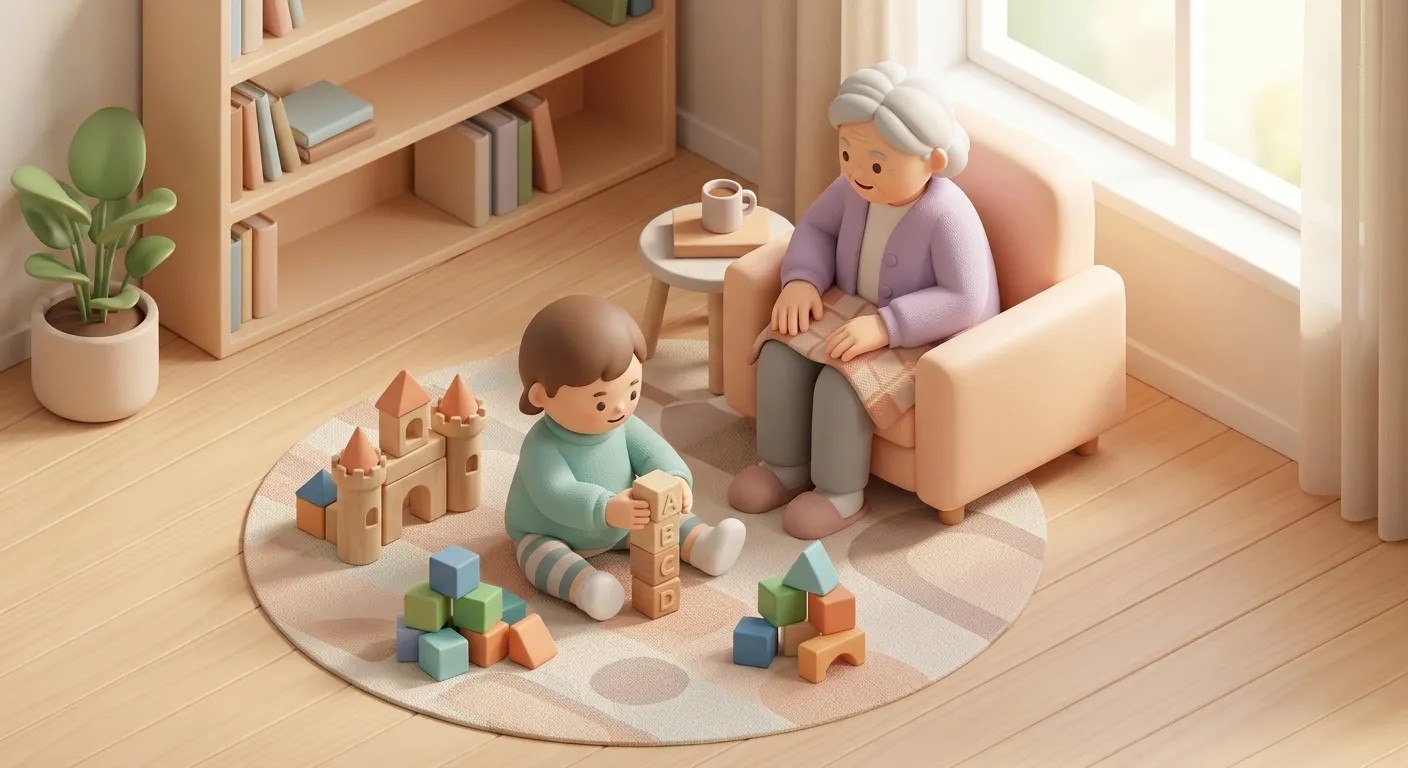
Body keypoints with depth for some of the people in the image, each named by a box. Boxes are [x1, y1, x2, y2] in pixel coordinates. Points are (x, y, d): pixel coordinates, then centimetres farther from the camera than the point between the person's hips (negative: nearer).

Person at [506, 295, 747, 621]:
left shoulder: (624, 426, -13)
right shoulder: (542, 448, -34)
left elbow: (654, 454, -17)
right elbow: (557, 496, -45)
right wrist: (607, 510, -62)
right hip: (549, 535, -7)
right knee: (542, 556, -35)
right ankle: (584, 586, -56)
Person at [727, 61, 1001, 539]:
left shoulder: (948, 217, -31)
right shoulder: (855, 190, -10)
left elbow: (964, 301, -33)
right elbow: (816, 227, 7)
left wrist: (885, 326, -38)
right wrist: (802, 281, -13)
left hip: (929, 342, -7)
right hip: (856, 318, 7)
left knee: (841, 382, -26)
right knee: (780, 355, -8)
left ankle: (841, 494, -6)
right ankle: (785, 466, 9)